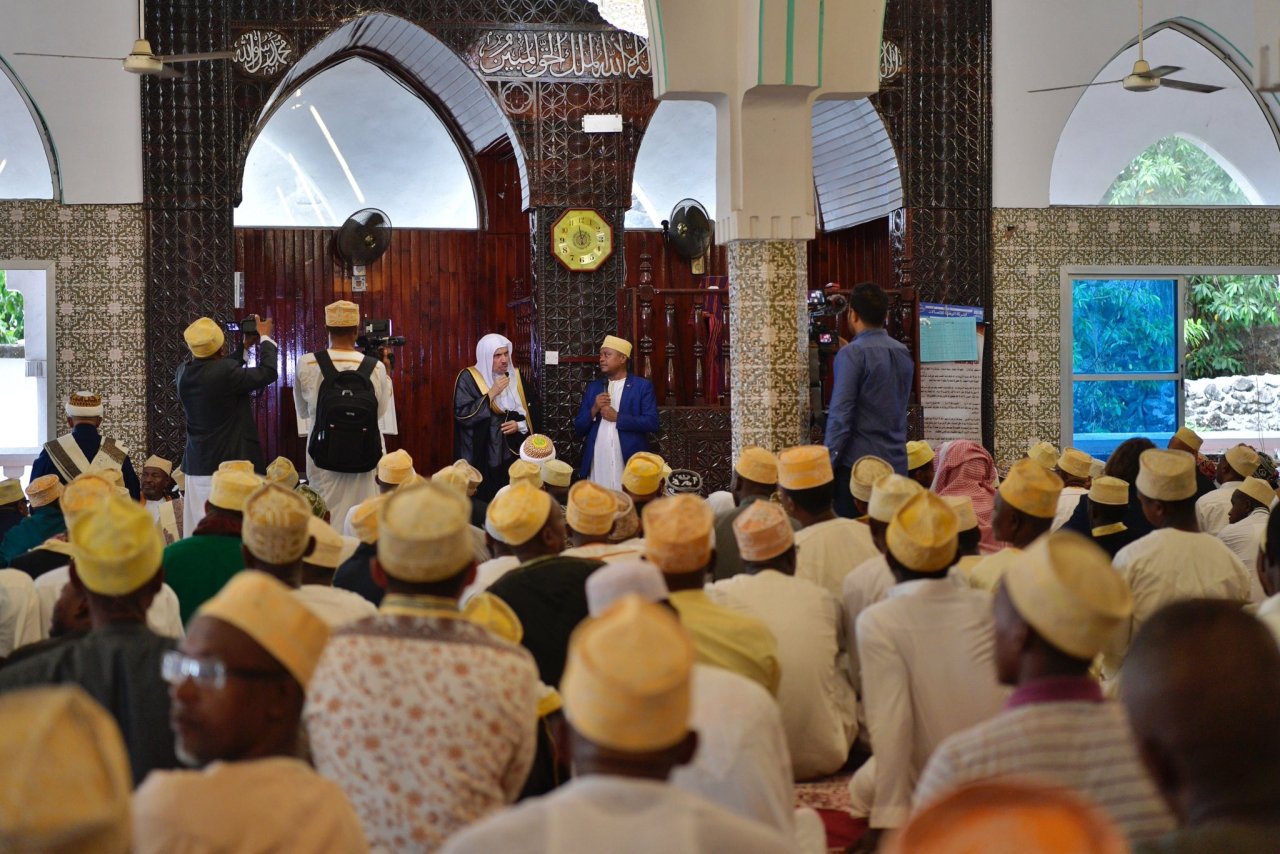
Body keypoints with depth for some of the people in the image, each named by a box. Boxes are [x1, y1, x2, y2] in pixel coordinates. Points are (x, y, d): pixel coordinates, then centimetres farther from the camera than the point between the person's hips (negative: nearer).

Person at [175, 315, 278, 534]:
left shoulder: (184, 372, 4)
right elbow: (268, 373, -11)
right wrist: (266, 338, 4)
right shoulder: (225, 372, -19)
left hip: (196, 468, 8)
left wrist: (244, 346, 26)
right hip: (230, 466, -7)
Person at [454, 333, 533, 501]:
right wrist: (491, 393, -18)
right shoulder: (468, 378, -6)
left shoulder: (515, 376, 8)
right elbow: (462, 414, -16)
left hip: (511, 452, 4)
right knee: (483, 500, -4)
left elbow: (530, 411, 14)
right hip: (481, 456, -4)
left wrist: (520, 425, -7)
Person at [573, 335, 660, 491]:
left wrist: (617, 417, -11)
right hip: (596, 465, 3)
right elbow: (579, 429, 13)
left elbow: (652, 423, -7)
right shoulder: (593, 387, 15)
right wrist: (594, 410, -5)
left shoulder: (643, 386, 4)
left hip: (629, 464, -3)